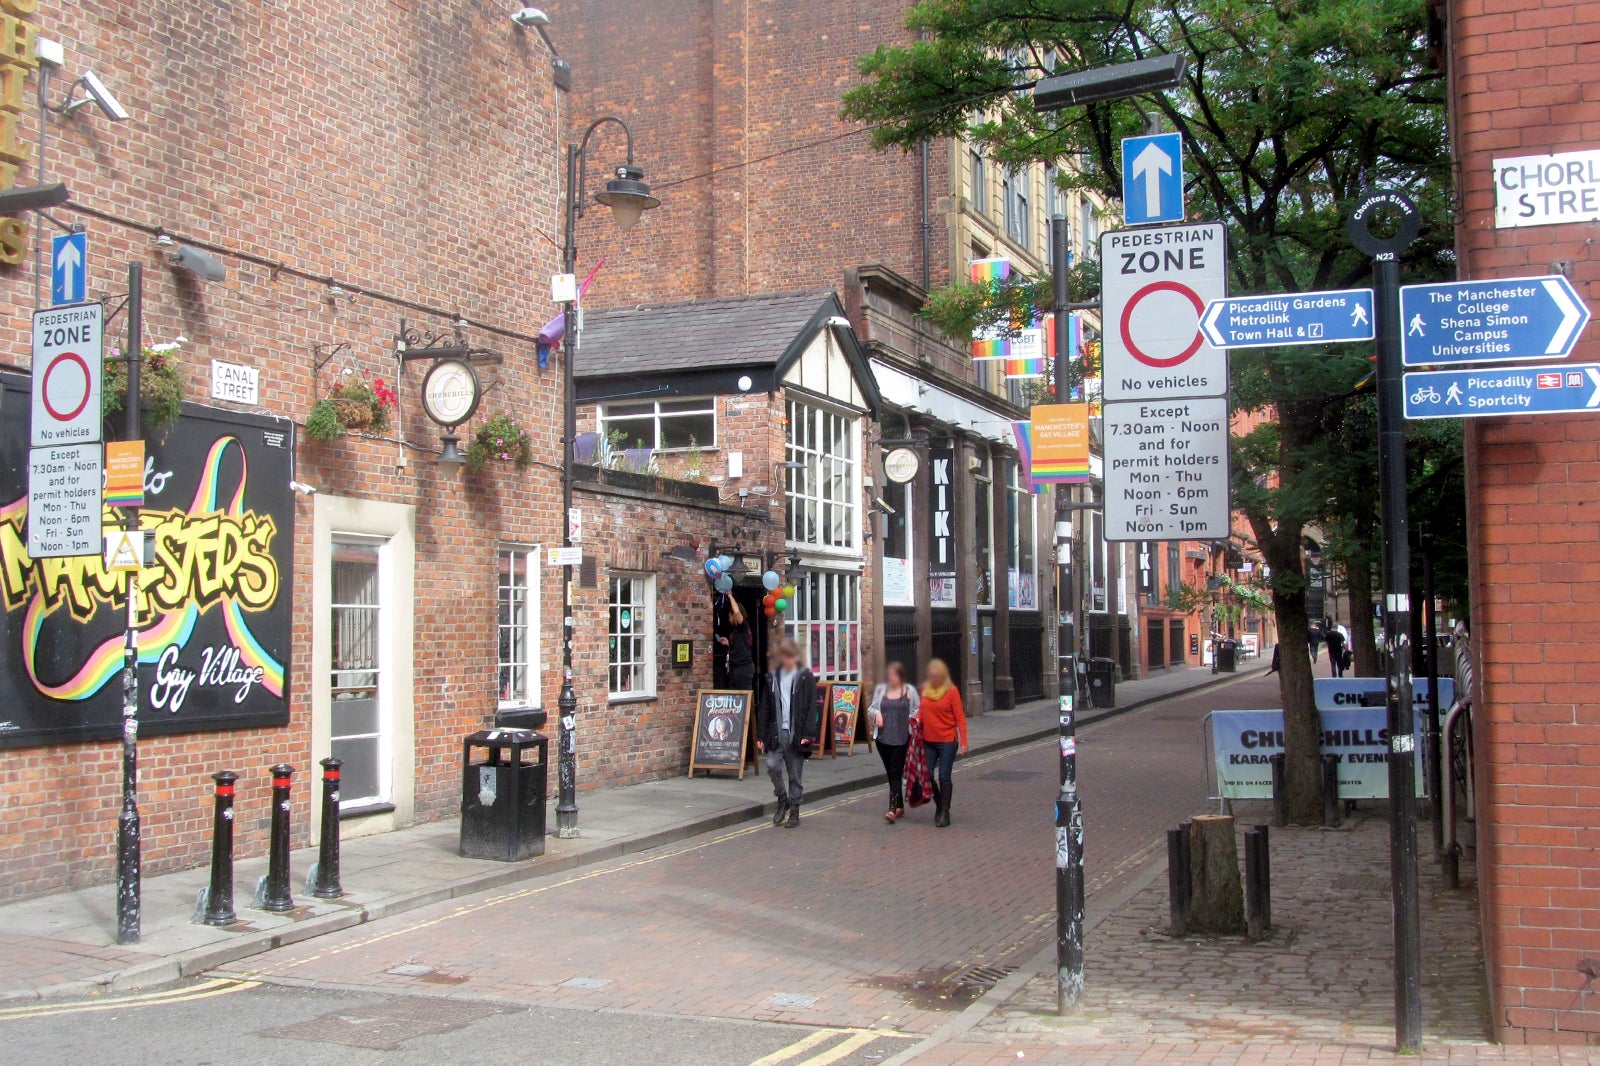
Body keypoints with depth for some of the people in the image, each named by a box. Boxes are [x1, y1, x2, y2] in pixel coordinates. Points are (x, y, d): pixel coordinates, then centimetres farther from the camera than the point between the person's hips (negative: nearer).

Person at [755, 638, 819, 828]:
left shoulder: (806, 678, -1)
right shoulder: (773, 678, 8)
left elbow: (812, 708, -5)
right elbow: (764, 708, 9)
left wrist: (808, 734, -13)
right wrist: (761, 735, 4)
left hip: (796, 734, -2)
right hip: (777, 732, 2)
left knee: (795, 774, 3)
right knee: (772, 765, -12)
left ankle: (794, 811, 16)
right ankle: (783, 800, 12)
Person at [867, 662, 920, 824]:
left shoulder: (909, 691, 3)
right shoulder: (880, 690, 12)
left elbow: (918, 711, 7)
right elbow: (870, 709, 17)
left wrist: (912, 719, -11)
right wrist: (876, 714, -4)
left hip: (902, 738, -4)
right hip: (883, 737, 4)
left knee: (896, 773, -9)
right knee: (890, 773, 11)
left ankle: (893, 810, -15)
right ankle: (900, 807, 23)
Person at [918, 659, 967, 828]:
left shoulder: (952, 691, -9)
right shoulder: (925, 689, 6)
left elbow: (960, 717, -9)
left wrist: (963, 741, -13)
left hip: (947, 741, -5)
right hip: (928, 741, 5)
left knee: (944, 777, -2)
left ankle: (945, 813, 8)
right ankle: (939, 805, 28)